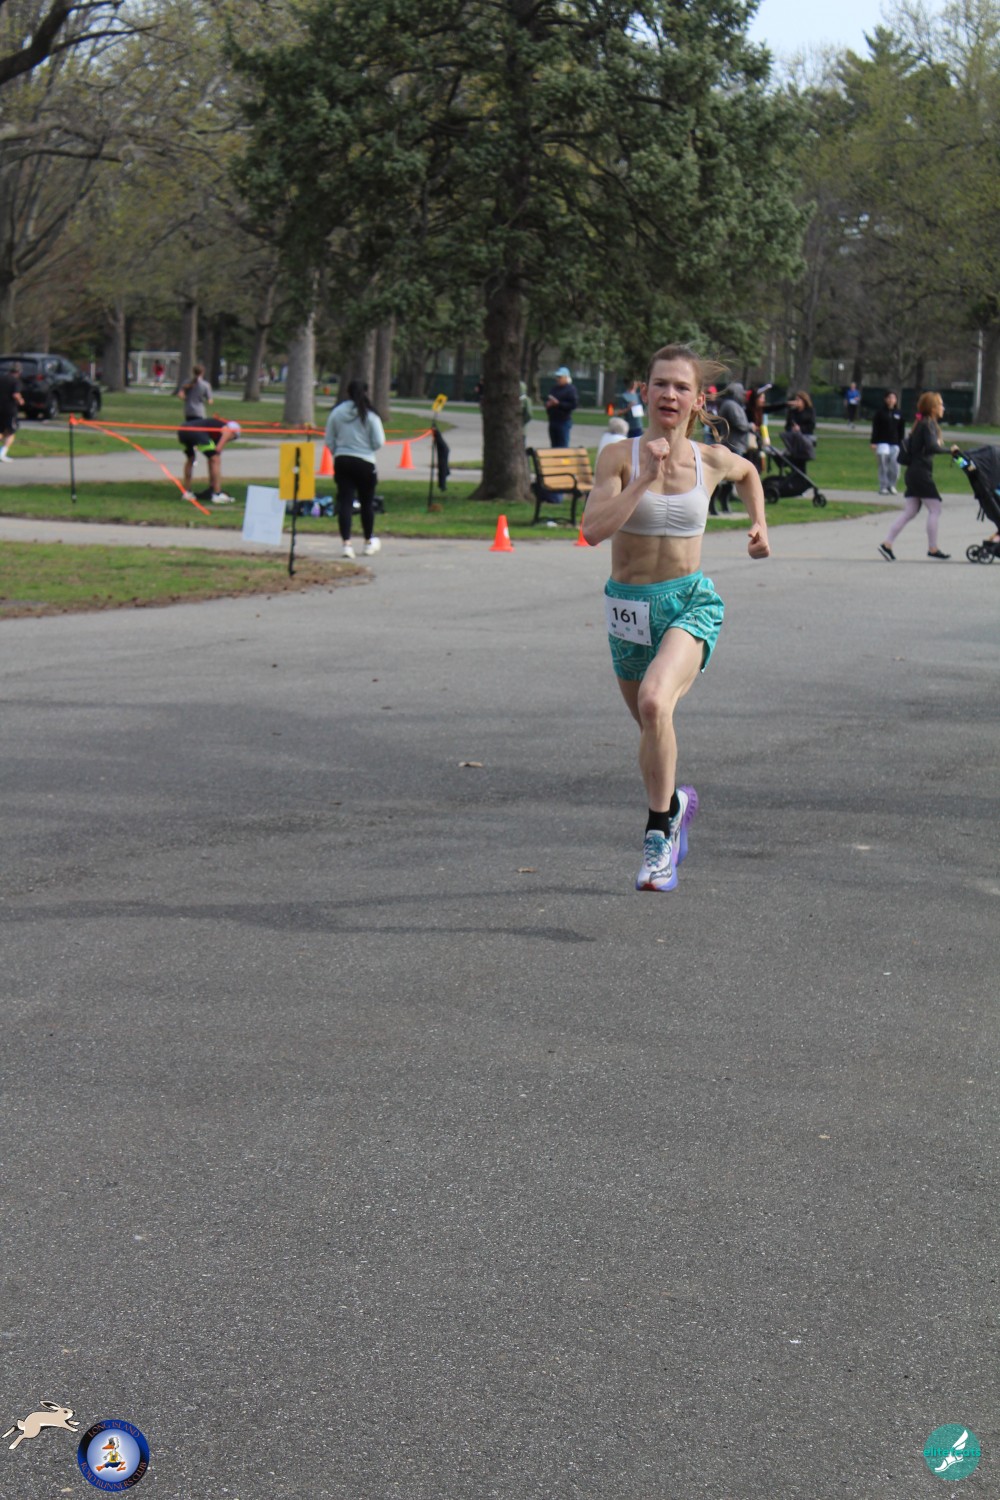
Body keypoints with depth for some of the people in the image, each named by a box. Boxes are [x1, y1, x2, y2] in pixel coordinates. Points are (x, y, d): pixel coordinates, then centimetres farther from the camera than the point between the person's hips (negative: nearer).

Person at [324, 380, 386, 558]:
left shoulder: (336, 412, 1)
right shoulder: (370, 415, -8)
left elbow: (329, 441, 5)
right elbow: (379, 443, -8)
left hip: (342, 461, 2)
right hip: (364, 463, -2)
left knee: (344, 501, 1)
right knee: (367, 502, 13)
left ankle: (346, 543, -10)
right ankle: (369, 542, 25)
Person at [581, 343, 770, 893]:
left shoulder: (713, 460, -1)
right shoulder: (620, 456, -8)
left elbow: (748, 472, 25)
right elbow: (593, 529, -22)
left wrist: (759, 522, 14)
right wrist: (647, 477, -25)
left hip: (691, 604, -2)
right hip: (628, 606, 2)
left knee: (654, 701, -30)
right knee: (650, 725, 18)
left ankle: (658, 834, -18)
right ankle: (675, 802, 51)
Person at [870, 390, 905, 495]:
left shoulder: (898, 413, 7)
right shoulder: (880, 412, -1)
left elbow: (901, 430, 12)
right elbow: (875, 428, -2)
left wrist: (901, 443, 9)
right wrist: (873, 442, -7)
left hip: (895, 443, 3)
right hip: (882, 442, -3)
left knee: (895, 467, -2)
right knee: (883, 465, -7)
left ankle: (891, 485, 15)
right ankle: (883, 487, 0)